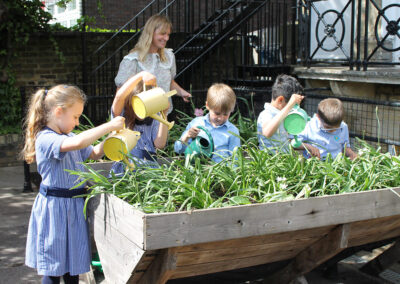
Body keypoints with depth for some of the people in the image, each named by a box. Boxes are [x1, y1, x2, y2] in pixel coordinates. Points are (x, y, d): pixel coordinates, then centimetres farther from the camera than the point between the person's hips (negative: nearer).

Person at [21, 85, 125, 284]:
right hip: (55, 207, -8)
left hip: (74, 206, 8)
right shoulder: (45, 139, -18)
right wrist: (109, 126, -30)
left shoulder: (68, 138, 11)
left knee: (73, 263, 16)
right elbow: (77, 143, -36)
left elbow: (94, 153, 22)